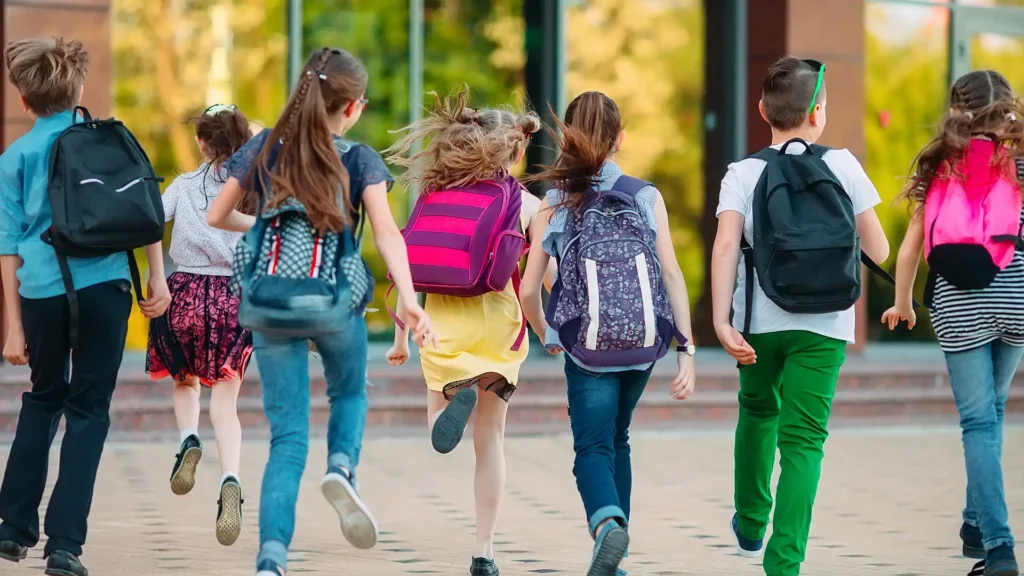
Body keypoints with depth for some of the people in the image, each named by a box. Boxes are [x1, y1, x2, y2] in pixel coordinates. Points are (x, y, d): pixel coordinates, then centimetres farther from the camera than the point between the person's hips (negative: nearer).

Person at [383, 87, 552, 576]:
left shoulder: (437, 192, 7)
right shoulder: (527, 203, 1)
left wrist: (401, 338, 12)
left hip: (442, 319, 1)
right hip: (495, 316, -1)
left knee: (439, 433, 11)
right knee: (489, 438, 12)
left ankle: (455, 395, -27)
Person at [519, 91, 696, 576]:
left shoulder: (555, 204, 0)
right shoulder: (646, 197, 2)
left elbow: (528, 290, -1)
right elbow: (672, 275, -2)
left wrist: (546, 336, 18)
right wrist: (687, 349, 1)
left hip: (589, 344, -2)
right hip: (644, 340, 2)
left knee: (594, 447, 2)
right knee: (617, 438, 21)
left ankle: (607, 522, -29)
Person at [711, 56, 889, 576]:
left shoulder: (743, 173, -1)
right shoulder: (843, 166, 0)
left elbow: (726, 246, -15)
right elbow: (879, 251, 3)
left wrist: (721, 321, -19)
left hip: (760, 320, 2)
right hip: (826, 324, -1)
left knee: (758, 410, 27)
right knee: (803, 438, -2)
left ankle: (751, 524, 42)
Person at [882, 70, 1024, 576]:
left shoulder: (939, 169, 8)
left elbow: (909, 248, 11)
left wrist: (902, 303, 26)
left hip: (957, 305, 0)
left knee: (979, 420, 2)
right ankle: (976, 524, 27)